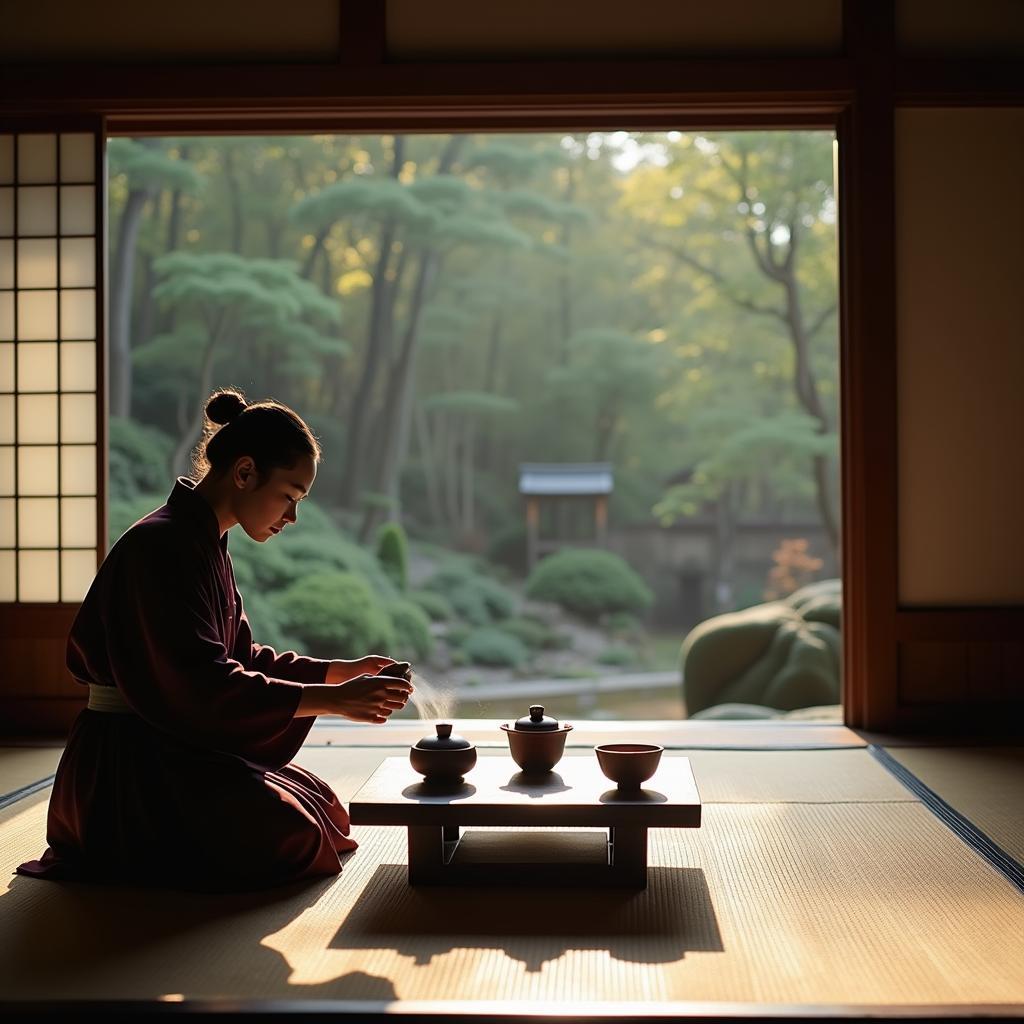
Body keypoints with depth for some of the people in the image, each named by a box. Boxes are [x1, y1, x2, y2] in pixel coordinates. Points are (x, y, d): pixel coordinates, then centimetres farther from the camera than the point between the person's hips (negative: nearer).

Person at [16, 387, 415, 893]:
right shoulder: (163, 546, -21)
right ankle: (108, 853, -1)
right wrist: (335, 700, -28)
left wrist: (344, 670, 5)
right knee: (289, 837, -19)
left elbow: (241, 656, 16)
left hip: (177, 747, 11)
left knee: (317, 801, 15)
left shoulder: (205, 546, 12)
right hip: (128, 760, -11)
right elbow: (204, 685, -28)